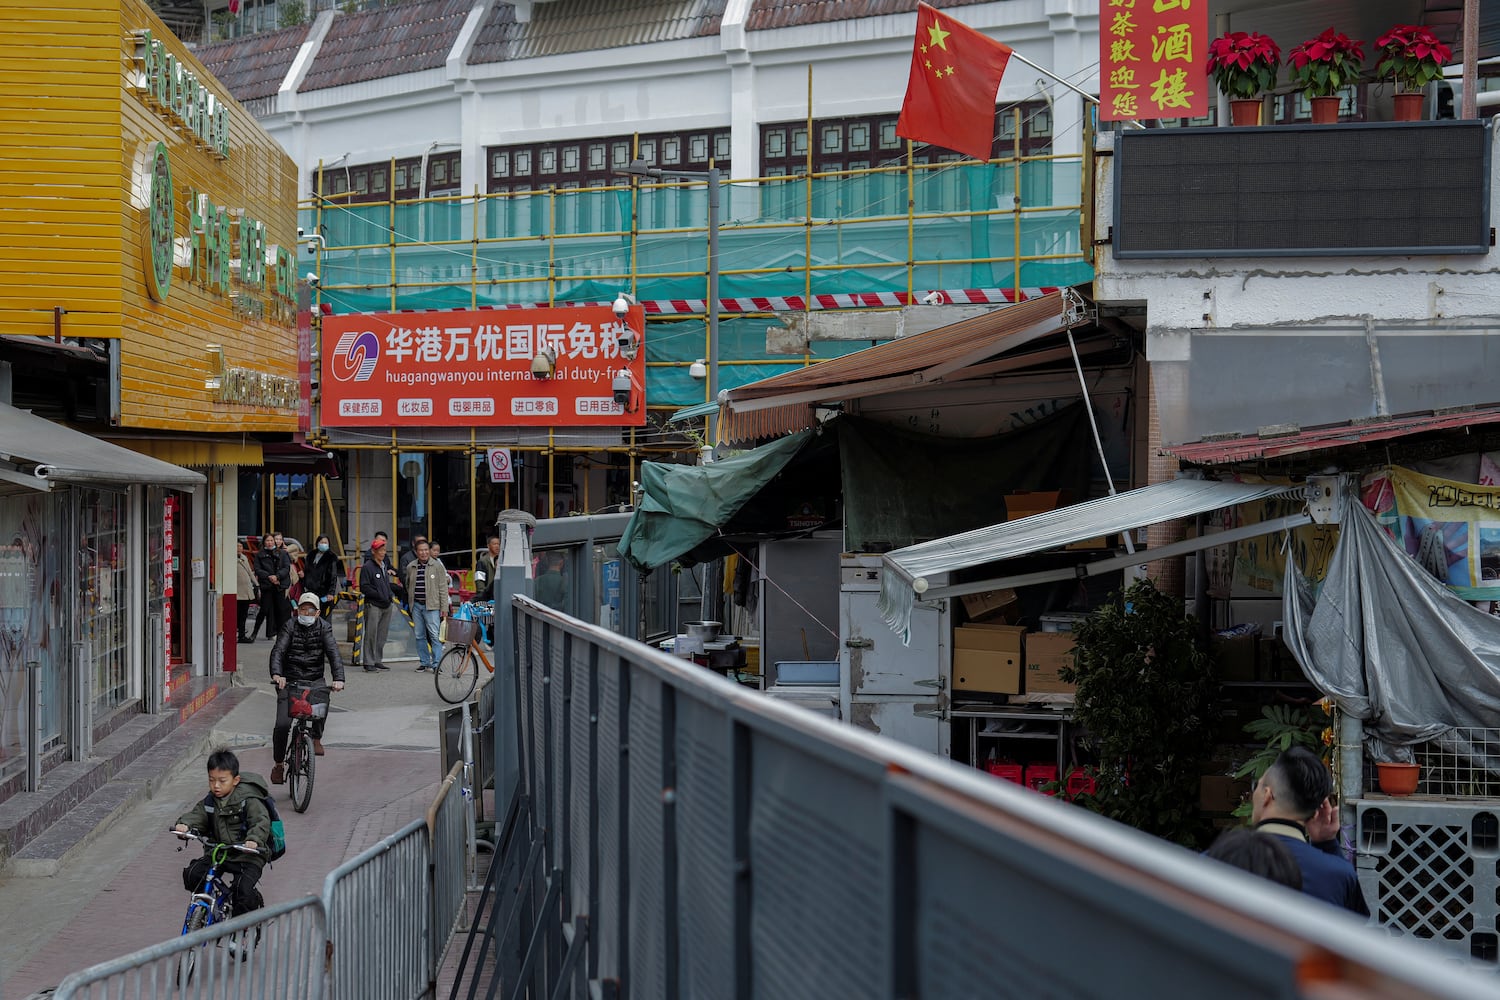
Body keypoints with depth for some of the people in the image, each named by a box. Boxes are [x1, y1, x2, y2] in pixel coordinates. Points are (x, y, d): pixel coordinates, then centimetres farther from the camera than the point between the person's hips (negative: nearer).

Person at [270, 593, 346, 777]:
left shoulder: (323, 627, -1)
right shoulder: (290, 626, -3)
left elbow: (333, 653, -13)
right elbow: (278, 651, -16)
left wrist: (338, 678, -30)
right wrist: (276, 674, -37)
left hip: (314, 679, 1)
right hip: (289, 680, -1)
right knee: (282, 724, -13)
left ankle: (316, 738, -4)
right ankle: (278, 765, 7)